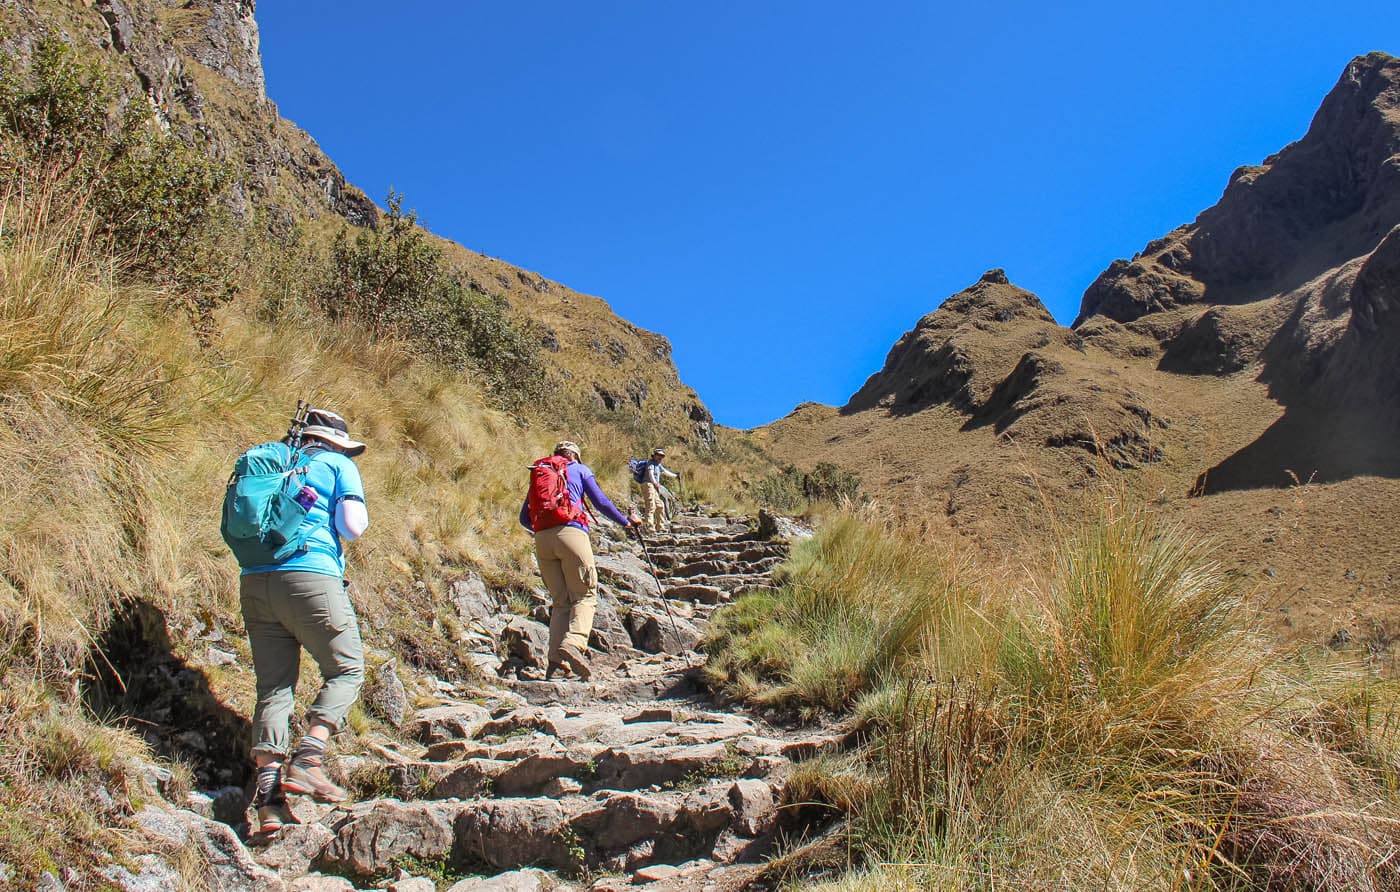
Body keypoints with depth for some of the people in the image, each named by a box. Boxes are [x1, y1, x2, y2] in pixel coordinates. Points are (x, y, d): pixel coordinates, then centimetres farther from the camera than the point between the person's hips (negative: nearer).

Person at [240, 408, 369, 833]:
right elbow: (352, 527, -3)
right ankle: (306, 761, -7)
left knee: (274, 686, 7)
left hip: (255, 580, 6)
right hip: (310, 578, -5)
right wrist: (356, 513, 18)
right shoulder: (338, 465, 7)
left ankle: (268, 795, 0)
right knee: (346, 669, 9)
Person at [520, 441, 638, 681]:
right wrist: (626, 521, 22)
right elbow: (601, 502, 9)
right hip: (571, 533, -4)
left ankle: (555, 661, -6)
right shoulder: (580, 470, 15)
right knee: (585, 595, -2)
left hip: (542, 539, 4)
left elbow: (524, 518, 23)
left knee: (560, 601, 9)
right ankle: (573, 643, -28)